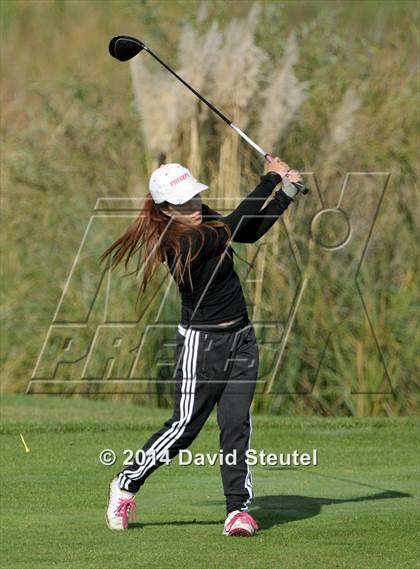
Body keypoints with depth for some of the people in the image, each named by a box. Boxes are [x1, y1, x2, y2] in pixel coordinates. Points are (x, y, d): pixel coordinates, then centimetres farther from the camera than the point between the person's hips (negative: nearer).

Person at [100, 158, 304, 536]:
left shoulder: (202, 217, 1)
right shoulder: (181, 242, -25)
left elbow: (249, 233, 11)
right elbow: (234, 226, -25)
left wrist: (286, 194, 2)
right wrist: (272, 179, -15)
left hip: (241, 338, 7)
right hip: (201, 344, -7)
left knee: (237, 422, -2)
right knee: (185, 426, -2)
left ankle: (239, 508, -4)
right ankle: (126, 485, 18)